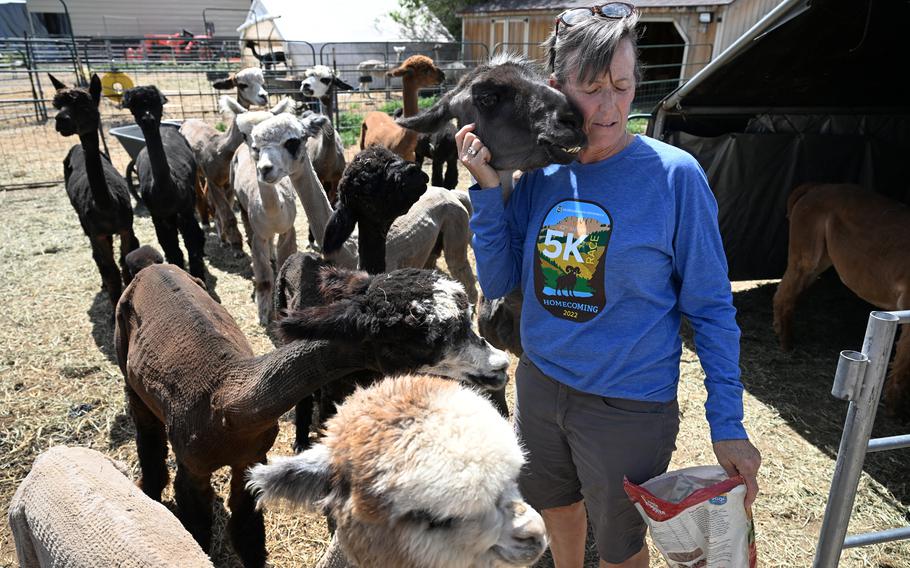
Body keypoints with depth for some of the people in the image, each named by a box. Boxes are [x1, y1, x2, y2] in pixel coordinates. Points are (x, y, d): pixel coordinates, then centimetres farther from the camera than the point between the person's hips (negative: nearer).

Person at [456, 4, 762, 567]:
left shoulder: (675, 176, -16)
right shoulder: (540, 173, -4)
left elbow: (711, 308, -11)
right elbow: (498, 282, -3)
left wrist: (728, 425, -11)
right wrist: (486, 188, -13)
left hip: (629, 406, -4)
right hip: (540, 383, 5)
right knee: (558, 506, 29)